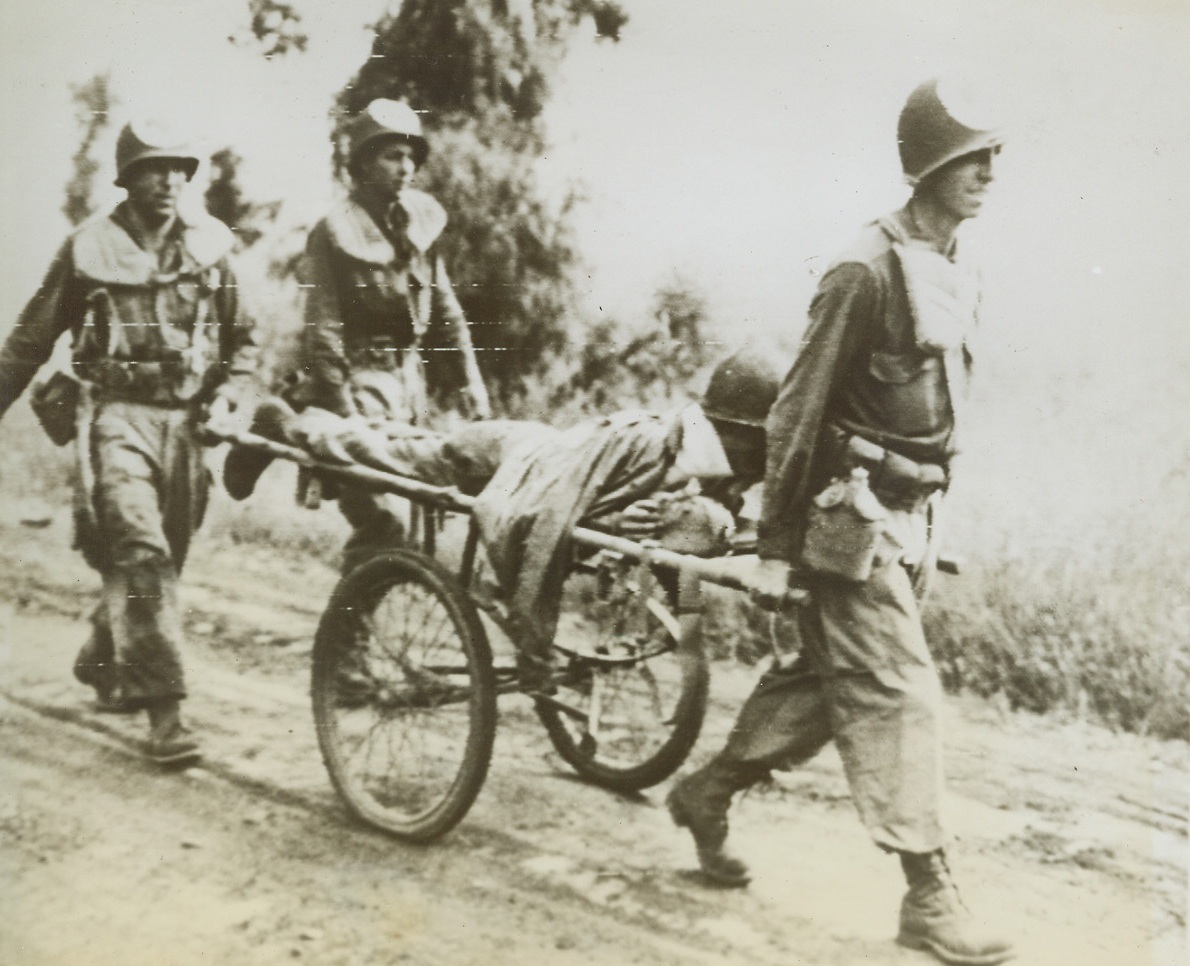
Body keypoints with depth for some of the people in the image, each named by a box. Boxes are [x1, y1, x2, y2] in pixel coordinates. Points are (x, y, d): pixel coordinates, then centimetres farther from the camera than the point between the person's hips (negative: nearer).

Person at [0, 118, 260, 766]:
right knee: (140, 551, -19)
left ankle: (100, 664, 38)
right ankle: (164, 711, -18)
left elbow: (242, 340, 18)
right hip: (115, 415, -4)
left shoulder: (208, 249, 9)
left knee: (162, 559, 11)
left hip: (185, 421, 4)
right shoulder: (89, 250, 1)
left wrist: (227, 397, 2)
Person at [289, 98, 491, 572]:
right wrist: (345, 414, -18)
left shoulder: (421, 218, 7)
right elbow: (324, 329, -14)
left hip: (406, 371, 7)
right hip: (357, 377, -6)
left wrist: (471, 376, 9)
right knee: (380, 527, -14)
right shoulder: (336, 230, -11)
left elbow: (443, 303, 15)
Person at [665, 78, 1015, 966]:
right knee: (900, 693, -6)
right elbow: (799, 410, -15)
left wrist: (923, 525, 18)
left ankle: (708, 794, 33)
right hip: (851, 515, -9)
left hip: (902, 517, 9)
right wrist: (776, 545, -15)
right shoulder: (869, 270, -16)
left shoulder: (960, 279, 11)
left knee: (823, 677, 16)